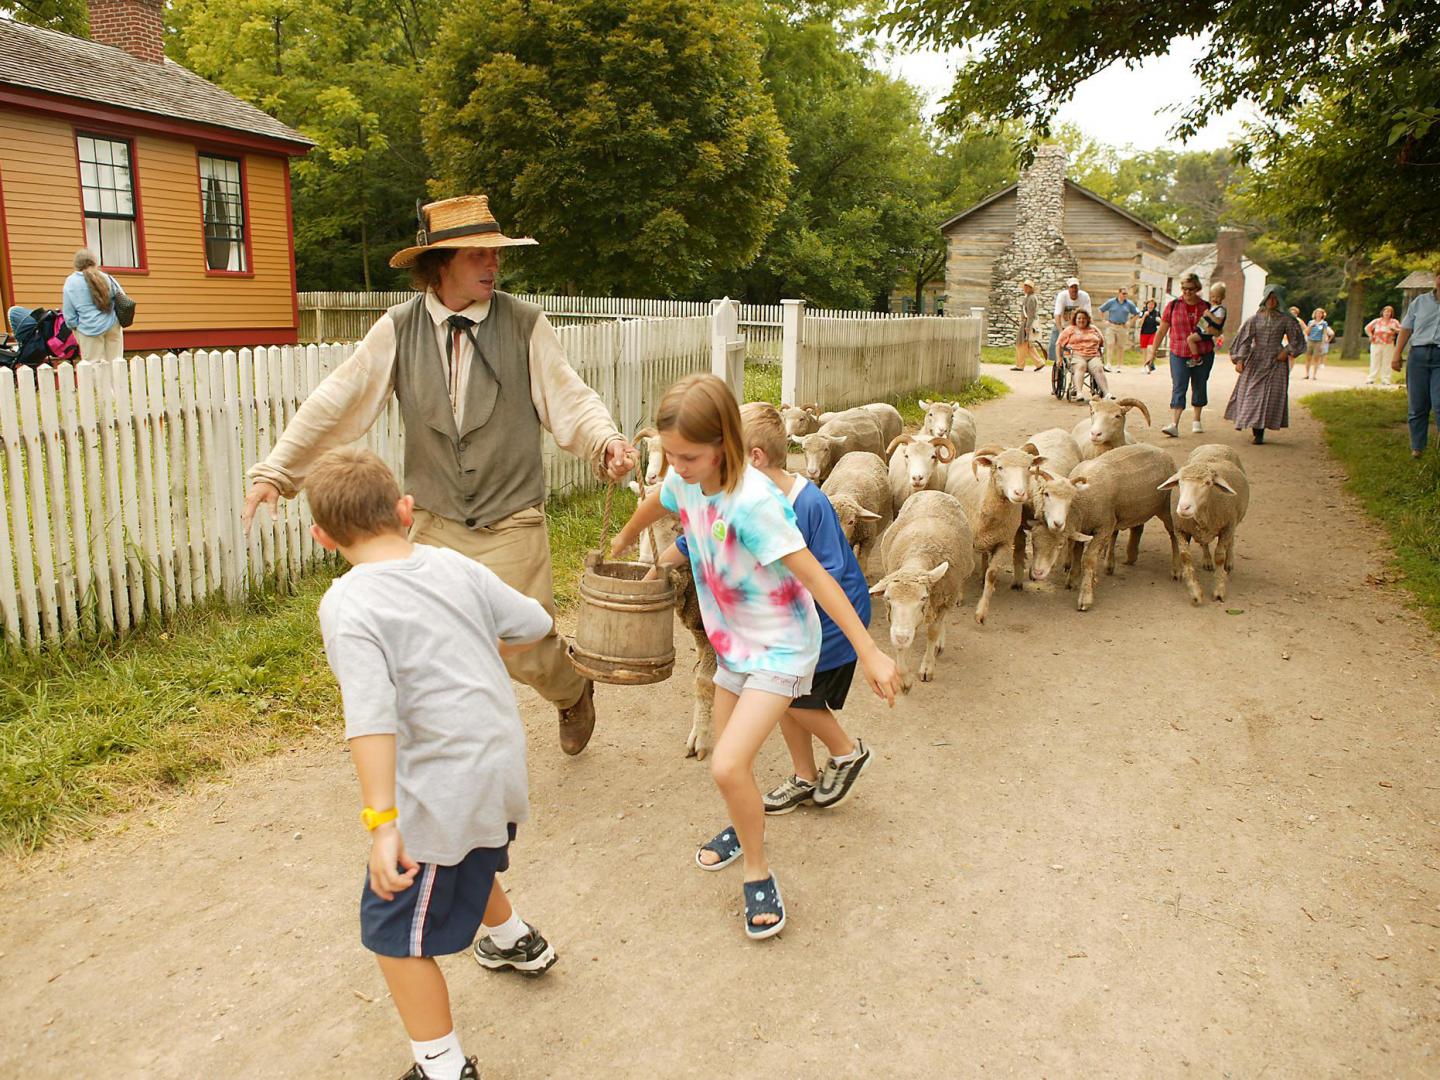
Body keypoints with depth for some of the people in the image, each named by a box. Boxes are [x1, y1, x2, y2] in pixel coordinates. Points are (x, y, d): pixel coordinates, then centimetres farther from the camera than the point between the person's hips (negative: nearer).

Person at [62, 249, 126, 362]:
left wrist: (75, 327, 11)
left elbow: (69, 313, -4)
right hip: (112, 325, 2)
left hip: (89, 329, -2)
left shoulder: (71, 283, -5)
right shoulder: (105, 277, 0)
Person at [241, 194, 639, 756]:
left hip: (511, 526, -2)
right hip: (436, 526, 2)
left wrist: (606, 441, -26)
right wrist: (275, 470, -3)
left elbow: (569, 398, -5)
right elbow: (335, 403, -1)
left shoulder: (525, 324, -4)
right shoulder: (398, 329, -1)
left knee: (524, 651, 1)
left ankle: (573, 690, 38)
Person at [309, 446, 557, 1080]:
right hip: (503, 763, 8)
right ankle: (512, 940, 62)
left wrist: (382, 822, -28)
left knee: (393, 932, 11)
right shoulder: (453, 565, 1)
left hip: (441, 789, -8)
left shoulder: (346, 605, -17)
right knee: (471, 858, 37)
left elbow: (370, 718, -27)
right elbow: (534, 624, 9)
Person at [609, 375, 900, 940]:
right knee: (728, 758, 18)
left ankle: (758, 873, 7)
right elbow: (653, 505, 17)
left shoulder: (752, 501, -31)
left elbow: (815, 577, -31)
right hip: (733, 640, 7)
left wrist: (869, 653, -31)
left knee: (728, 764, -17)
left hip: (781, 648, -7)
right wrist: (620, 543, 36)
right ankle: (745, 826, 49)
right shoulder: (684, 481, -8)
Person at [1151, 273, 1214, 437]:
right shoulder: (1173, 306, 0)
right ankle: (1174, 424, -19)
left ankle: (1197, 421, 27)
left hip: (1203, 354, 2)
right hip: (1179, 354, -2)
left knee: (1199, 387, 11)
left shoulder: (1206, 307, 4)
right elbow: (1162, 331, 6)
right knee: (1178, 388, -11)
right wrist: (1153, 352, 5)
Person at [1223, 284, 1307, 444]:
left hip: (1275, 361, -1)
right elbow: (1245, 339, -3)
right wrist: (1239, 359, -14)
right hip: (1255, 361, 1)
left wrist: (1287, 352, -7)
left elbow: (1297, 340, 9)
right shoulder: (1255, 319, 2)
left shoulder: (1286, 320, 1)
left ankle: (1259, 433, -1)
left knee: (1270, 395, -5)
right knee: (1250, 393, 0)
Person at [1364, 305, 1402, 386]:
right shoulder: (1377, 321, 8)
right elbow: (1367, 328, 17)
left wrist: (1394, 329, -14)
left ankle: (1385, 380, 3)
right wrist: (1371, 336, 4)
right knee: (1375, 362, -1)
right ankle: (1371, 379, 0)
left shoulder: (1394, 322, 7)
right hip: (1376, 345, 0)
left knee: (1386, 363, 0)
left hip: (1388, 346, 0)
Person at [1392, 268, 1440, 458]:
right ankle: (1417, 447, 14)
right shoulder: (1420, 301, 12)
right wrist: (1397, 355, 5)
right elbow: (1406, 329, 12)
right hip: (1419, 355, 2)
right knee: (1417, 405, 5)